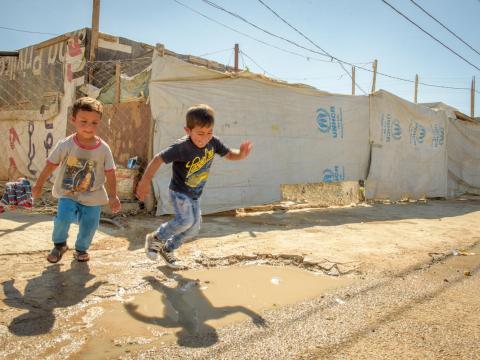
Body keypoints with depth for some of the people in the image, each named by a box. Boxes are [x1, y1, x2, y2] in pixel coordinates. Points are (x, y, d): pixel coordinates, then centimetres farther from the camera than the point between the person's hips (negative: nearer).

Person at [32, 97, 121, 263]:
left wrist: (113, 196, -2)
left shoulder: (104, 148, -11)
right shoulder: (65, 145, -13)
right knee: (63, 218, -19)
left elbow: (110, 173, -3)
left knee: (89, 227, 4)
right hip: (68, 194, -1)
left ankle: (81, 249, 35)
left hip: (93, 198, 1)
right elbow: (50, 165, -1)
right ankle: (59, 244, 13)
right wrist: (38, 185, 8)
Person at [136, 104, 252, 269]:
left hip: (195, 194, 7)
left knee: (194, 228, 13)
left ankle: (167, 249, 35)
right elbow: (158, 159, -25)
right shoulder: (181, 147, -30)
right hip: (179, 192, -6)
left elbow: (229, 154, -2)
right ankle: (155, 238, 2)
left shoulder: (213, 142, -14)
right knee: (185, 220, -25)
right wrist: (145, 182, -28)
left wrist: (241, 154, -24)